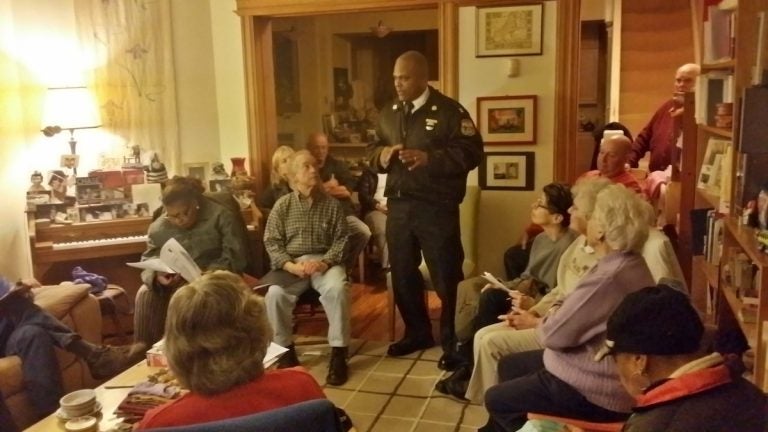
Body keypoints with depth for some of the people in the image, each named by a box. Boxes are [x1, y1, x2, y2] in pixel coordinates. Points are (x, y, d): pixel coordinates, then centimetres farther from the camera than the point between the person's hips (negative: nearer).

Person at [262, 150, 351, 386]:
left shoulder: (332, 204, 5)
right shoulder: (282, 205, 4)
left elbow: (341, 239, 2)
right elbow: (272, 242, 1)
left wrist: (325, 262, -16)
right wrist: (290, 266, -16)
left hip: (324, 261, 0)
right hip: (291, 263, 0)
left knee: (338, 288, -33)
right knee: (275, 293, -30)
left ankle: (338, 352, -18)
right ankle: (285, 349, -7)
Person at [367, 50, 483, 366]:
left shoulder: (448, 111, -7)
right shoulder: (388, 113, 13)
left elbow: (472, 153, -13)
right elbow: (373, 149, 19)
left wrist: (429, 158, -23)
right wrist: (381, 155, -6)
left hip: (436, 207, -6)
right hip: (398, 205, 6)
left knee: (446, 277, 2)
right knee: (402, 274, 15)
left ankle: (454, 343, 17)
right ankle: (417, 333, 34)